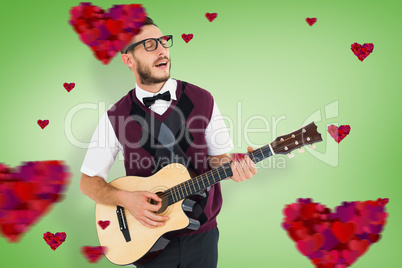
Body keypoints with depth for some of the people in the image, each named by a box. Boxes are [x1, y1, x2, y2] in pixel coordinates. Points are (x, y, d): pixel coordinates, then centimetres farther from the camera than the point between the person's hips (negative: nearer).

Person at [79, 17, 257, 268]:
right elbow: (89, 181, -2)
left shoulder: (202, 100, -5)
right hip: (150, 236, -1)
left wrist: (231, 165, -19)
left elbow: (216, 155, 3)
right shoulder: (116, 117, -9)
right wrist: (124, 198, -20)